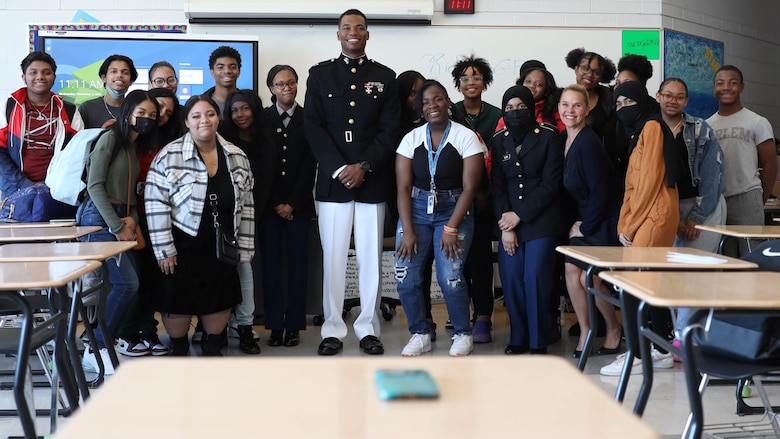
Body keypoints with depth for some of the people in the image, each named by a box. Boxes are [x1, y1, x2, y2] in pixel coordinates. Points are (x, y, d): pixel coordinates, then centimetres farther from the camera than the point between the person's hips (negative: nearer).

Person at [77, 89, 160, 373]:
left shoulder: (136, 147, 17)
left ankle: (103, 343, 10)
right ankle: (96, 350, -6)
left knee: (130, 284, 0)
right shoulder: (110, 139, -7)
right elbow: (95, 185, -13)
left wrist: (132, 219, -4)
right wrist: (118, 227, -14)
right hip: (99, 217, -8)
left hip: (122, 219, 8)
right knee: (127, 283, -16)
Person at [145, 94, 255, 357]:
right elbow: (155, 204, -12)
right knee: (179, 299, 6)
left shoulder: (237, 157, 2)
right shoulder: (169, 156, -10)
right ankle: (178, 348, 29)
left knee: (220, 299, 10)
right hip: (183, 245, -3)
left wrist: (244, 248, 3)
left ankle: (212, 345, 32)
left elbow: (246, 205, 6)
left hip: (222, 247, 3)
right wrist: (164, 249, -14)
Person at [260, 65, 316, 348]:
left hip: (299, 204, 0)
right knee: (271, 264, -1)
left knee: (298, 263, 2)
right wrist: (275, 204, -6)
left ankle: (294, 325, 8)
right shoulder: (262, 118, 4)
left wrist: (292, 204, -6)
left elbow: (310, 165, -1)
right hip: (269, 204, 0)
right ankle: (275, 325, 5)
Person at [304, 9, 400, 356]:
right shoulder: (320, 74, 7)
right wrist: (339, 168, -12)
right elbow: (312, 126, 0)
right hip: (332, 180, 0)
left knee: (370, 257, 4)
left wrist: (363, 166, -11)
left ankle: (368, 328, 14)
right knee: (333, 257, 2)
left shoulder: (385, 77, 8)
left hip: (372, 181, 0)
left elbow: (390, 131, 1)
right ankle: (333, 329, 10)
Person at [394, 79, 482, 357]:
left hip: (454, 211, -3)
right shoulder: (411, 139, 5)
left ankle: (463, 334, 6)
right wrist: (407, 230, -9)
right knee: (406, 277, -11)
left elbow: (469, 188, -7)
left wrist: (451, 228, -14)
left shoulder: (466, 137, -4)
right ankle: (420, 334, 9)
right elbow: (403, 188, 1)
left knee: (450, 276, -17)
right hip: (416, 211, 3)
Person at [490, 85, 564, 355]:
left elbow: (552, 183, -6)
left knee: (535, 279, -10)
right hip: (508, 221, 4)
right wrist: (505, 226, -4)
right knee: (511, 280, -3)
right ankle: (517, 339, 10)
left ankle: (537, 343, -2)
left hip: (541, 221, -3)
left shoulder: (549, 136, -2)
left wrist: (520, 215, -9)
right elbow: (497, 185, 6)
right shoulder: (499, 140, 10)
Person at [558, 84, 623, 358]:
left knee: (590, 277, -7)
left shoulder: (589, 143, -20)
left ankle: (614, 329, 17)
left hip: (603, 219, -8)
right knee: (571, 268, -2)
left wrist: (585, 227, -12)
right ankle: (585, 332, 9)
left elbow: (600, 191, -20)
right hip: (583, 218, 8)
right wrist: (575, 222, 7)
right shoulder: (564, 140, 6)